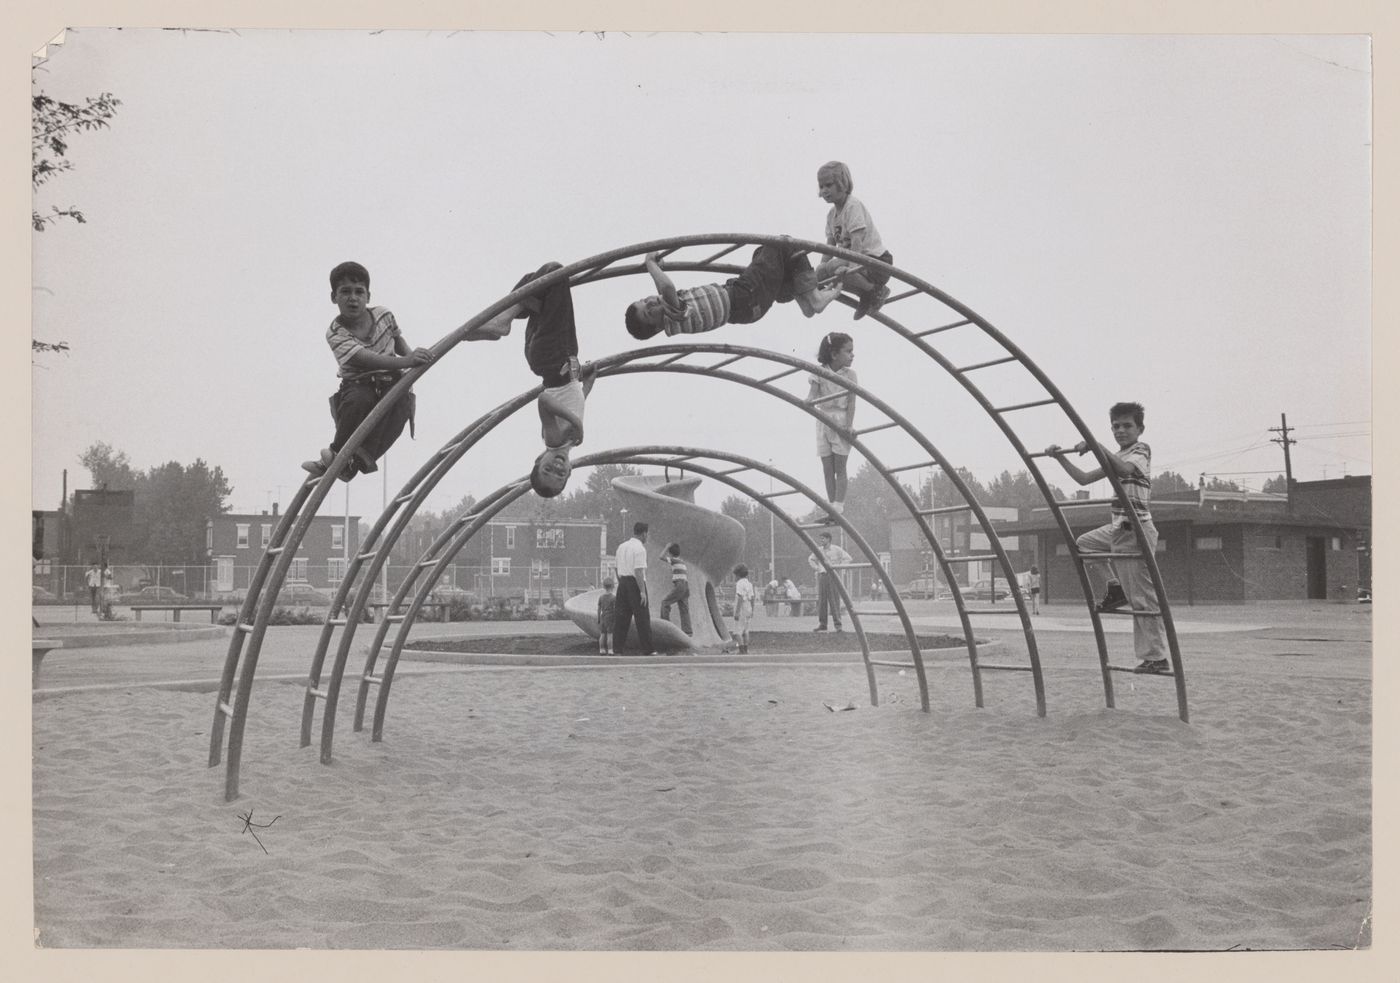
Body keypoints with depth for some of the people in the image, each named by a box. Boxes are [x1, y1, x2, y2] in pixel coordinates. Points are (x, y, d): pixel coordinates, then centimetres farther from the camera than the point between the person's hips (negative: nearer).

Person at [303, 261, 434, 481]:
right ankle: (339, 451, -19)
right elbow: (367, 359, -29)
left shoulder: (384, 315, -1)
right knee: (359, 398, -38)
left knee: (402, 398, -32)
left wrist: (412, 356, 0)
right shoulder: (335, 334, -13)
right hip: (358, 388, -3)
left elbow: (398, 340, 21)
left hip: (391, 387, 3)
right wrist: (405, 362, -41)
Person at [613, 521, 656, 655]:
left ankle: (616, 648, 2)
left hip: (623, 583, 7)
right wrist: (642, 592, -19)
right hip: (636, 583, -7)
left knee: (622, 617, 6)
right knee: (642, 617, -3)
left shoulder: (622, 547, 13)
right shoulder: (640, 548, -12)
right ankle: (647, 649, -2)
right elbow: (638, 571, -19)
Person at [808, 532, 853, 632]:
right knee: (821, 600, 2)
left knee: (834, 600, -9)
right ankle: (822, 624, 7)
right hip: (821, 576, 4)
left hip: (832, 576, -4)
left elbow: (848, 558, -2)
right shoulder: (819, 550, 11)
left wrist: (838, 566, -8)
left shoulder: (836, 549, -2)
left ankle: (838, 625, -9)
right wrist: (815, 567, 10)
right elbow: (810, 559, 26)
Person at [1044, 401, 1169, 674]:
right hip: (1117, 527, 9)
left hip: (1135, 529, -9)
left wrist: (1097, 446, -36)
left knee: (1142, 598, -8)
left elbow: (1125, 468, -28)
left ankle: (1156, 658, -6)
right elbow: (1084, 478, 19)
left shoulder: (1141, 450, -5)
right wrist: (1060, 458, 10)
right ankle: (1113, 590, 16)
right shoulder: (1116, 457, 20)